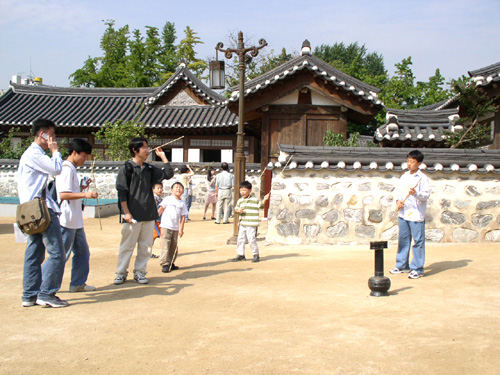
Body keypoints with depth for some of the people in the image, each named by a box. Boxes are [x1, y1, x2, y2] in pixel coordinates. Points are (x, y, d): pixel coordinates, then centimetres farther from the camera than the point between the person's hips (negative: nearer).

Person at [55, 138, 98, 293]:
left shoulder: (71, 169, 17)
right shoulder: (67, 169, -14)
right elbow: (63, 194, -23)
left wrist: (81, 187, 12)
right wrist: (85, 194, -28)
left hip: (75, 221, 10)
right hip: (67, 221, -10)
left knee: (82, 252, 13)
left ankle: (78, 283, 20)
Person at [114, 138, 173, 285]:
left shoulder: (149, 169, 12)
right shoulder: (126, 168, -3)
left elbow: (168, 174, 9)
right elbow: (122, 192, -6)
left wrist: (163, 156, 6)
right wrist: (126, 212, -12)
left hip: (149, 215, 5)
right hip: (133, 215, -5)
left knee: (146, 246, 6)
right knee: (127, 245, 1)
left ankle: (139, 272, 16)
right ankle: (121, 273, 13)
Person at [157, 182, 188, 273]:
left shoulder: (182, 203, 7)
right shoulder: (168, 199, 0)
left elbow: (183, 216, 6)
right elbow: (161, 209, 2)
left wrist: (181, 228, 0)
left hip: (176, 228, 4)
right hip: (166, 226, -4)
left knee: (174, 246, 10)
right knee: (165, 245, -7)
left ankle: (171, 263, 21)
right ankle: (164, 264, -4)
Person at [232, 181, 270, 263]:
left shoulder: (255, 200, -1)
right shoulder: (240, 200, 10)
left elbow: (260, 205, 9)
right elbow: (236, 208, 14)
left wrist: (264, 200, -6)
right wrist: (238, 210, -8)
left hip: (252, 225, -5)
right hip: (242, 224, 5)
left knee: (251, 240, -7)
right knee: (240, 239, 6)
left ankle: (256, 255, 7)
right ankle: (240, 255, 17)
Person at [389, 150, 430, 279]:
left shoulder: (422, 178, -7)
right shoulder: (404, 176, 12)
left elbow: (426, 195, -12)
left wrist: (416, 193, -29)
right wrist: (398, 201, -2)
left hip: (417, 215, -7)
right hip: (403, 213, 7)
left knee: (418, 241, -2)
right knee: (403, 240, 14)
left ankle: (417, 269, 4)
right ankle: (402, 265, 25)